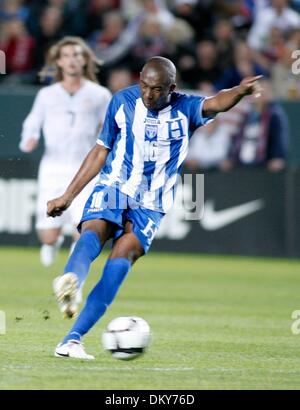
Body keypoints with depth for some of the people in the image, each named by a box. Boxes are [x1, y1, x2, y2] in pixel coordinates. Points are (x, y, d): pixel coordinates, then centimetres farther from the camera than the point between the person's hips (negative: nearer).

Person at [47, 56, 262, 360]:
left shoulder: (184, 110, -1)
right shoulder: (123, 101, 3)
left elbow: (216, 103, -22)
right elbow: (101, 151, 13)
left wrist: (239, 92, -46)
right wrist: (68, 196, 13)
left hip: (150, 206, -1)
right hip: (112, 188, 1)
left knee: (123, 256, -23)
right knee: (94, 230, -31)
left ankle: (73, 338, -28)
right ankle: (70, 282, -63)